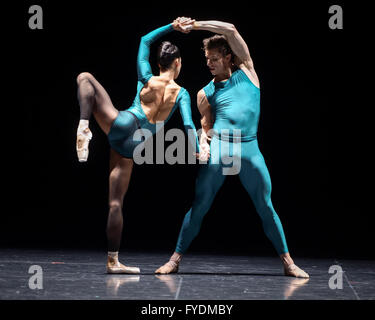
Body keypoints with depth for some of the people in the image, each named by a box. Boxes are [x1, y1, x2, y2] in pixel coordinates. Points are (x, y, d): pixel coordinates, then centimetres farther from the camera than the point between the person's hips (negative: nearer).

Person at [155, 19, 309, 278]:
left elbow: (231, 30, 3)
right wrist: (203, 142, -4)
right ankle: (175, 259, 2)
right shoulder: (206, 93, 14)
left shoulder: (246, 71, 10)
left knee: (266, 208, 2)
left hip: (250, 149, -1)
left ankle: (288, 263, 9)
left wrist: (195, 25, 2)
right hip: (218, 149, 1)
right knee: (199, 206, -3)